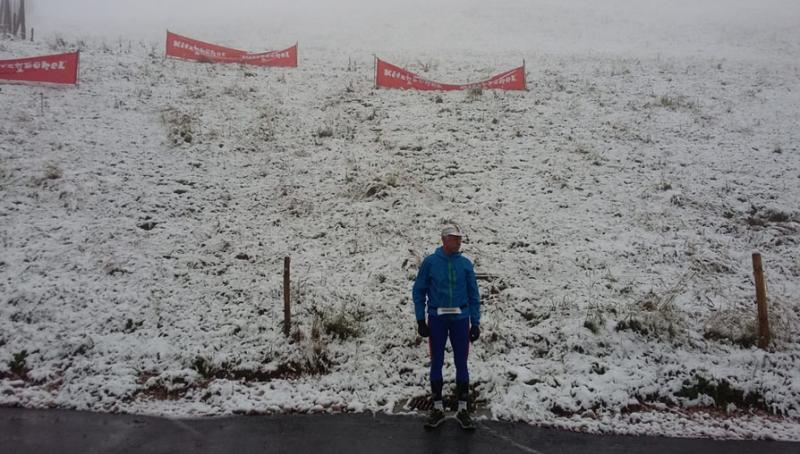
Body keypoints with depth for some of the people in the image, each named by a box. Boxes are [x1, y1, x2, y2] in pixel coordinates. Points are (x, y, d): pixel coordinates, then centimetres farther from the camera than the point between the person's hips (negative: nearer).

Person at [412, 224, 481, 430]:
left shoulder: (465, 264, 2)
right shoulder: (430, 262, -2)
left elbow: (473, 295, 6)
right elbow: (419, 291, 2)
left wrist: (475, 323, 3)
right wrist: (420, 320, -2)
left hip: (460, 319, 1)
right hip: (437, 319, -1)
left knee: (461, 364, 6)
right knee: (436, 363, 8)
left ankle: (463, 409, 17)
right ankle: (438, 408, 21)